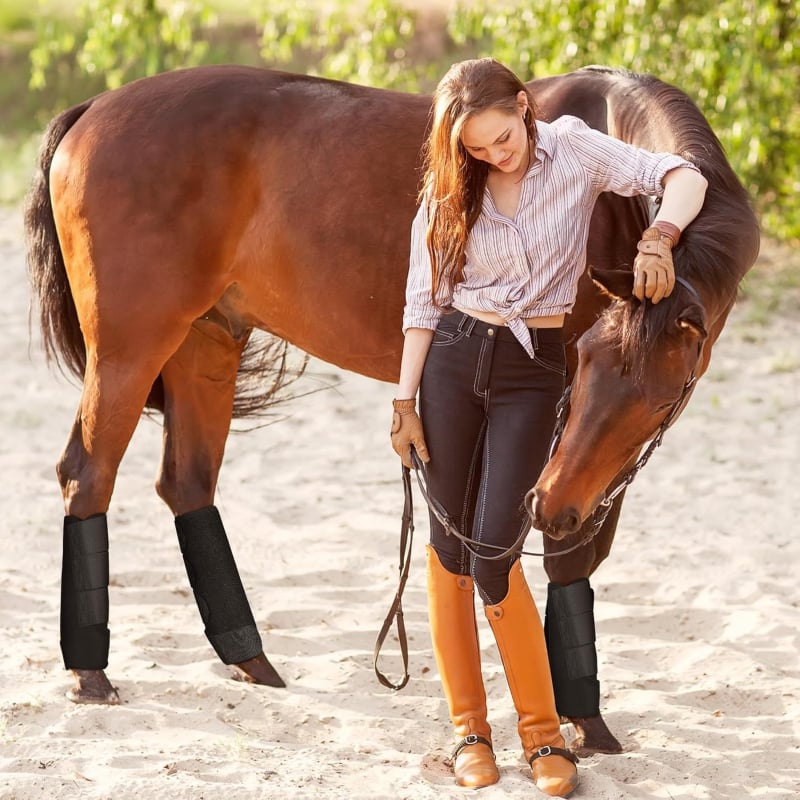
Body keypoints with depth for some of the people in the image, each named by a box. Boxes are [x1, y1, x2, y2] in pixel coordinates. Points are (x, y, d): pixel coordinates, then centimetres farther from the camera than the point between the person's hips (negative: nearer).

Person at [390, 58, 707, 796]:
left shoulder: (573, 150, -3)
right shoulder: (448, 194, 2)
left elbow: (682, 176, -11)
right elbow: (423, 301, 4)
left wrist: (659, 236, -31)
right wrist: (405, 401, -1)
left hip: (531, 372, -2)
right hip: (452, 359, 2)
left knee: (494, 553, -10)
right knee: (449, 547, 3)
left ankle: (543, 732, 4)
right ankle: (468, 726, 16)